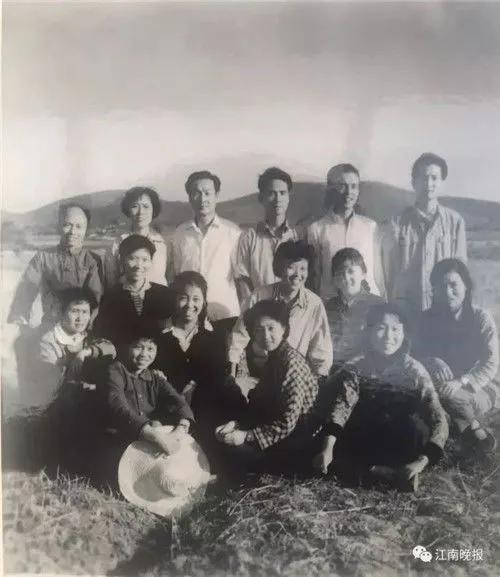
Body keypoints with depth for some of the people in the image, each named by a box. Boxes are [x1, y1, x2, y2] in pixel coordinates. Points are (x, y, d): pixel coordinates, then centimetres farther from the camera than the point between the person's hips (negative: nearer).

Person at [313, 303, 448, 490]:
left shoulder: (414, 370, -16)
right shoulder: (356, 368, -12)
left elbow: (438, 419, -23)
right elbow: (342, 406, -26)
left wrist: (422, 461, -38)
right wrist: (327, 448, -42)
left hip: (402, 445, -1)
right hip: (364, 444, 2)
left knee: (417, 427, -31)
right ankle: (396, 475, -23)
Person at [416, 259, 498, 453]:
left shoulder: (481, 317, -9)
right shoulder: (427, 318, -1)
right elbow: (420, 354, -3)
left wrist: (460, 382, -29)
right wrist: (432, 362, -27)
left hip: (479, 389, -3)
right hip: (444, 385, 3)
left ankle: (465, 426, -5)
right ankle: (472, 426, -11)